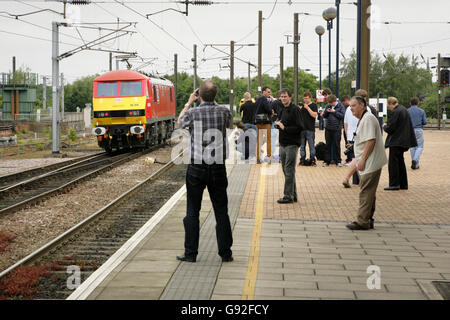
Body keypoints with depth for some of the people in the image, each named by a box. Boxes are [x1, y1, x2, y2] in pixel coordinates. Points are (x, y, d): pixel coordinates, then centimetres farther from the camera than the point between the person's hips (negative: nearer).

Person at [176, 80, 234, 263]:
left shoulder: (192, 113, -9)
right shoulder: (223, 112, -4)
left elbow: (179, 123, 15)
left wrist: (189, 103, 23)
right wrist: (214, 103, 24)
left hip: (196, 168, -2)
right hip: (218, 167, 2)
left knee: (192, 212, 7)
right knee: (221, 211, 9)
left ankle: (190, 253, 11)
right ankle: (226, 253, 13)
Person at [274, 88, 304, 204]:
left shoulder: (295, 109, -11)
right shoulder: (282, 110, 15)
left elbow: (299, 127, -18)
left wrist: (284, 128, -17)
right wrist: (278, 124, 5)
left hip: (292, 144, -9)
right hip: (283, 144, 9)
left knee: (289, 171, -7)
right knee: (285, 169, 12)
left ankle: (288, 196, -3)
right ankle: (293, 195, 20)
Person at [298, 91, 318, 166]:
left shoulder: (313, 105, 0)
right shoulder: (302, 105, 14)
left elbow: (314, 115, -12)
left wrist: (308, 108, -15)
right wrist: (299, 109, -2)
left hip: (310, 129, -5)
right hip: (302, 128, 5)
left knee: (311, 145, -2)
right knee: (302, 146, 7)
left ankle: (312, 160, 3)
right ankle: (302, 160, 13)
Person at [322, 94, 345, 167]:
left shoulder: (340, 106, -3)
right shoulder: (328, 106, 8)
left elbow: (343, 115, -11)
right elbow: (324, 116, 13)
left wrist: (334, 112, -14)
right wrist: (327, 111, -7)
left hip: (336, 128, -4)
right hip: (328, 128, 4)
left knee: (337, 145, 3)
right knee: (328, 145, 8)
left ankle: (338, 161, 11)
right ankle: (327, 161, 15)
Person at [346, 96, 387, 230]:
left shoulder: (368, 119, -15)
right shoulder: (363, 119, 19)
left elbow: (371, 141, -23)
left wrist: (362, 160, -22)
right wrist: (361, 161, 22)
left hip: (371, 163, -11)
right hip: (370, 164, 11)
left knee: (366, 192, -8)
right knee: (369, 193, 13)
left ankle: (362, 222, -6)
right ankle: (368, 220, 19)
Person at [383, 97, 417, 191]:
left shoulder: (395, 112, -18)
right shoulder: (404, 110, 11)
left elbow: (390, 128, -19)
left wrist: (385, 126, 1)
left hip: (396, 142, -10)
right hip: (404, 140, 10)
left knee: (393, 163, -4)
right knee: (400, 162, 16)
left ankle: (394, 184, -3)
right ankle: (403, 184, 20)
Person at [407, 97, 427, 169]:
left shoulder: (407, 111, 1)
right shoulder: (421, 111, -1)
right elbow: (425, 122, -2)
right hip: (419, 130, -2)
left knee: (412, 147, 10)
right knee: (420, 147, 4)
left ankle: (415, 164, 11)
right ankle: (415, 160, -19)